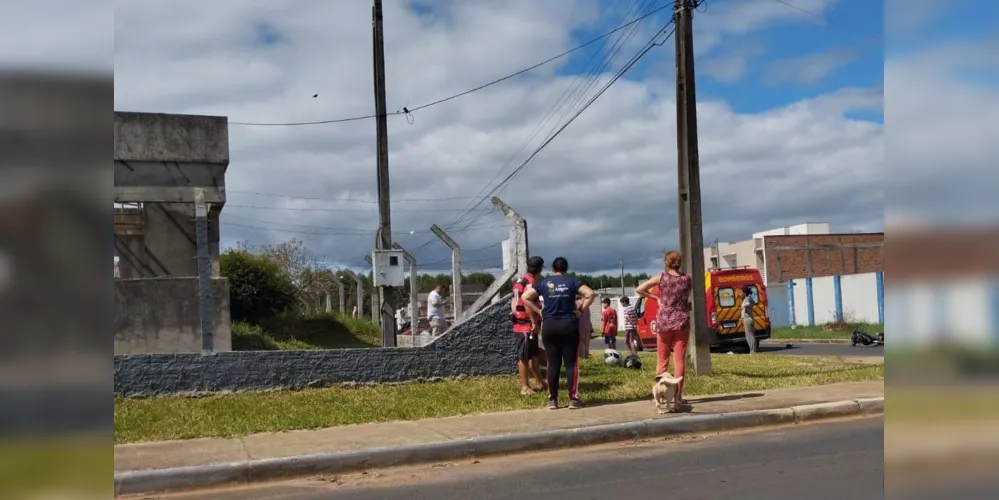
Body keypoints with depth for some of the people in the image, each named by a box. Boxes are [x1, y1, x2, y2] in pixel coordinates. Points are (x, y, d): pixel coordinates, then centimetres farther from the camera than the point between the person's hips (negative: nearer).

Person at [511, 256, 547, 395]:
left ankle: (540, 383, 23)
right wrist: (534, 323, -21)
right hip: (527, 325, -9)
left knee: (534, 355, 15)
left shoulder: (520, 280, 15)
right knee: (524, 357, -4)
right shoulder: (531, 281, -14)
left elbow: (513, 303, 17)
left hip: (519, 324, 9)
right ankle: (525, 387, 2)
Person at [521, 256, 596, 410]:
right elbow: (590, 294, -10)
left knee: (553, 363, 7)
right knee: (571, 363, 4)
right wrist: (581, 310, -3)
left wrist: (539, 312, 3)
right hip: (569, 325, -1)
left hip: (549, 326, 2)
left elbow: (525, 297, 0)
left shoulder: (544, 283, 6)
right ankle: (573, 399, 2)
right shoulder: (572, 282, 1)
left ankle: (552, 400, 8)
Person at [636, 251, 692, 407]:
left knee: (662, 361, 9)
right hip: (682, 322, 0)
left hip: (664, 322, 0)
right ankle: (678, 395, 0)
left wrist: (656, 298, 1)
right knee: (679, 360, 2)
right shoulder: (687, 279, 2)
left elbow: (640, 289, -8)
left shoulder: (661, 277, -3)